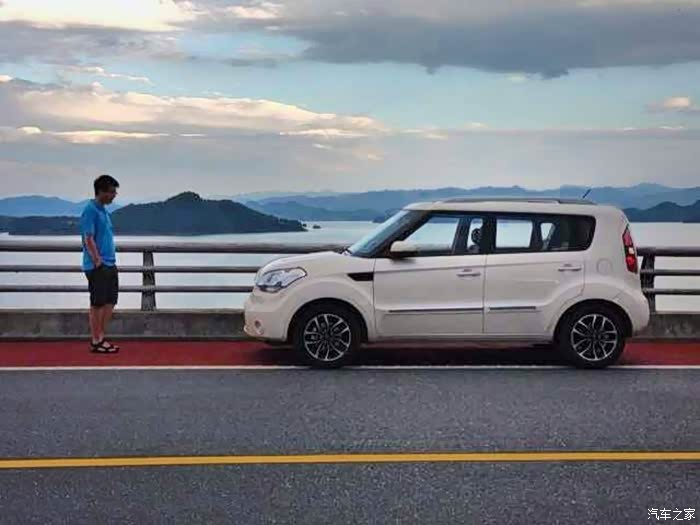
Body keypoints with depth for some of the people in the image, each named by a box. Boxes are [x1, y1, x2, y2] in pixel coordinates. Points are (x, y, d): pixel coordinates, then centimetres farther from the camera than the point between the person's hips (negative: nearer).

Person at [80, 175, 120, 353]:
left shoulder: (103, 210, 16)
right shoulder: (90, 210, -13)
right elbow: (89, 239, -18)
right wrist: (98, 262, -19)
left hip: (109, 265, 9)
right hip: (97, 267, -9)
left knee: (110, 302, 11)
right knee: (97, 304, -2)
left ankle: (101, 337, 19)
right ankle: (96, 341, 5)